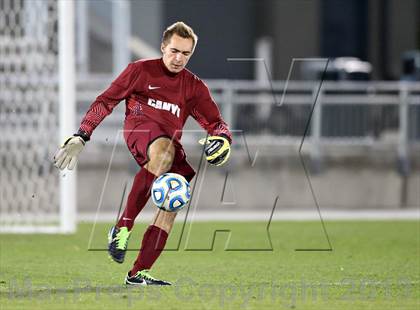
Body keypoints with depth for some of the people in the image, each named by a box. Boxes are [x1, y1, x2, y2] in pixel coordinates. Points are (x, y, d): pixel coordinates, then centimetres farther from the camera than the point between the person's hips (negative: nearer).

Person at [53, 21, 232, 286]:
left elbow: (216, 123, 15)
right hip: (139, 126, -5)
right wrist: (81, 137, 0)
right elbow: (106, 101, 10)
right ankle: (124, 226, -39)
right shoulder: (141, 70, 11)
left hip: (171, 142, 5)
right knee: (164, 150, -40)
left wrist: (222, 139, -10)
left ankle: (139, 273, -17)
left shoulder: (194, 86, 20)